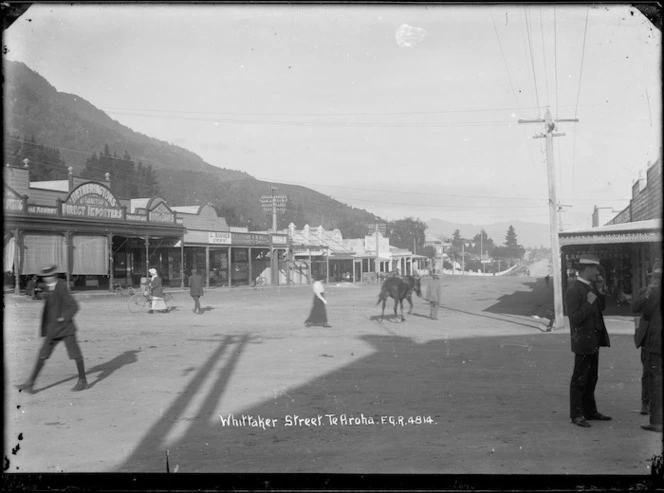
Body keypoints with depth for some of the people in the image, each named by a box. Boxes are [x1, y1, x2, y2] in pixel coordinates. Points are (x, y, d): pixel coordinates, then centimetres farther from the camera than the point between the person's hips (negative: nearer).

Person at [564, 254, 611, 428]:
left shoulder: (589, 287, 10)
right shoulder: (573, 291, -18)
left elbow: (600, 308, 13)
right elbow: (575, 319, -21)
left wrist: (601, 292, 0)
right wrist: (589, 303, -27)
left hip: (593, 341, 9)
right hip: (583, 342, -9)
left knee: (591, 378, 15)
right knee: (580, 379, -1)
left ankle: (590, 411, 24)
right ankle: (576, 415, 7)